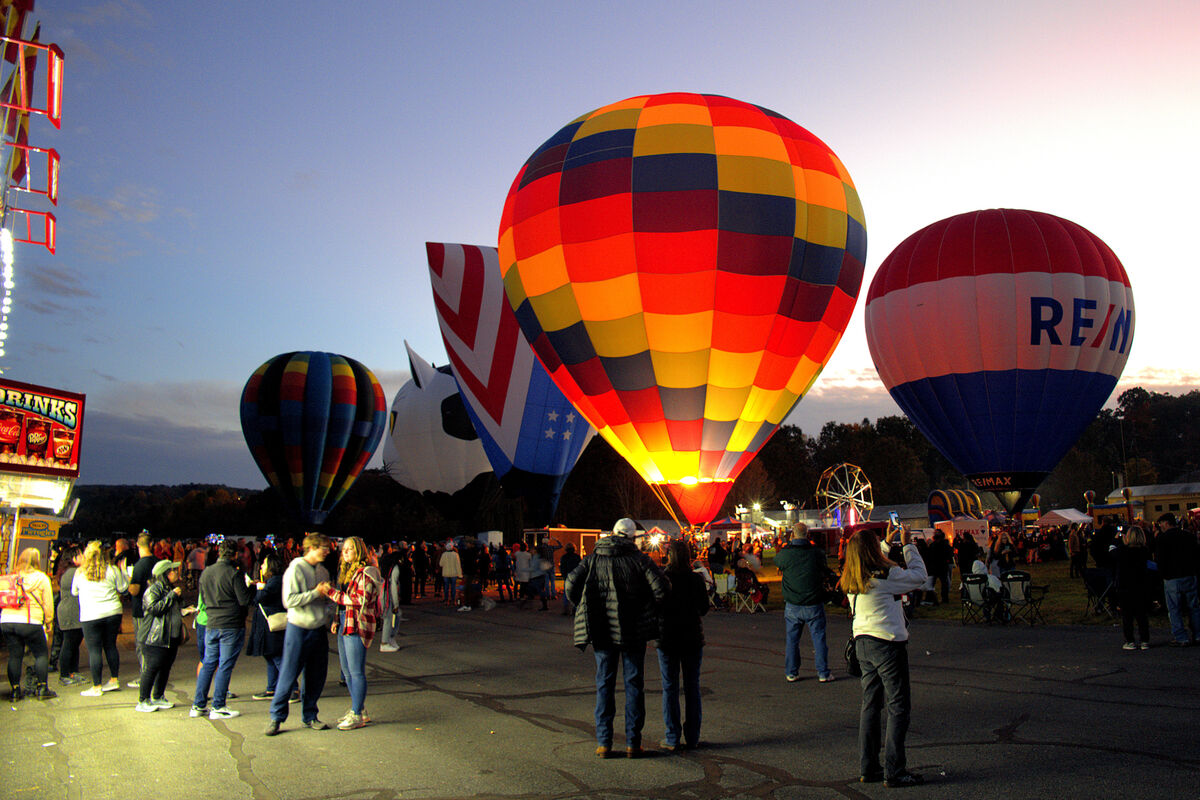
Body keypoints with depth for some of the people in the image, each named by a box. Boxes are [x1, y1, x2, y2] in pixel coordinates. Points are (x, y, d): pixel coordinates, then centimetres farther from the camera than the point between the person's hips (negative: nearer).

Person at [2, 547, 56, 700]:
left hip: (6, 620, 4)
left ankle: (15, 690, 13)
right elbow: (48, 603, 1)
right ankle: (42, 689, 5)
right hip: (31, 622, -4)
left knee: (14, 656, 10)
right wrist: (49, 623, 9)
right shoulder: (41, 577, 1)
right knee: (42, 654, 6)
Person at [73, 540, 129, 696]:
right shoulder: (112, 570, -2)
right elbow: (123, 587, 5)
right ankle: (114, 680, 21)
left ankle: (96, 687, 5)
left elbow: (74, 592, 14)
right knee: (111, 646, 15)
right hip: (113, 613, 2)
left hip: (90, 616, -2)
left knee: (94, 650, 1)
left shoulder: (80, 572, -1)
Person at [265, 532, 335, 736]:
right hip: (298, 628, -6)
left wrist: (328, 614, 4)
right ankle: (276, 717, 11)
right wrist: (315, 592, -18)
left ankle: (309, 716, 20)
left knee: (316, 677, 9)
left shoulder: (323, 571, 11)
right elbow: (289, 600, -19)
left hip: (319, 629, 6)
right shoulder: (295, 569, -10)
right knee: (289, 674, -2)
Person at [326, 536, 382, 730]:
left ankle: (357, 715, 4)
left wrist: (332, 593, -18)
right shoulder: (346, 571, 16)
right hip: (345, 625, 10)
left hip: (357, 626, -10)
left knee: (356, 672, -4)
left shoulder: (365, 573, -13)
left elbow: (360, 600, -20)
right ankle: (359, 710, 26)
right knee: (347, 670, 15)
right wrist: (337, 620, 13)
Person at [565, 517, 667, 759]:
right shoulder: (639, 559, -2)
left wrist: (585, 611, 7)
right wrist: (648, 612, 5)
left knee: (604, 684, 9)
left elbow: (571, 584, -6)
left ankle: (604, 742, 9)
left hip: (603, 631, 1)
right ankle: (633, 743, 11)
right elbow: (660, 589, -11)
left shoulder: (593, 558, 3)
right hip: (634, 631, -1)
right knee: (633, 684, 8)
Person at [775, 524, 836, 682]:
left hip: (792, 606, 0)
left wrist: (785, 547, 21)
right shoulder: (817, 552, -10)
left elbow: (776, 560, 11)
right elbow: (824, 568, 9)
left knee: (791, 639, 12)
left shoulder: (785, 553, -11)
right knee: (819, 638, 9)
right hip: (814, 604, 0)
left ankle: (791, 672, 17)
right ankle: (823, 673, 13)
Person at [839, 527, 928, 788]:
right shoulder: (885, 575, -17)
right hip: (888, 643, -7)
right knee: (899, 707, 2)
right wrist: (908, 545, 7)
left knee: (870, 704, 13)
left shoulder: (851, 581, 5)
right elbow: (918, 576, -2)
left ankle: (867, 768, 19)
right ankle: (894, 772, 4)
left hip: (863, 643, 8)